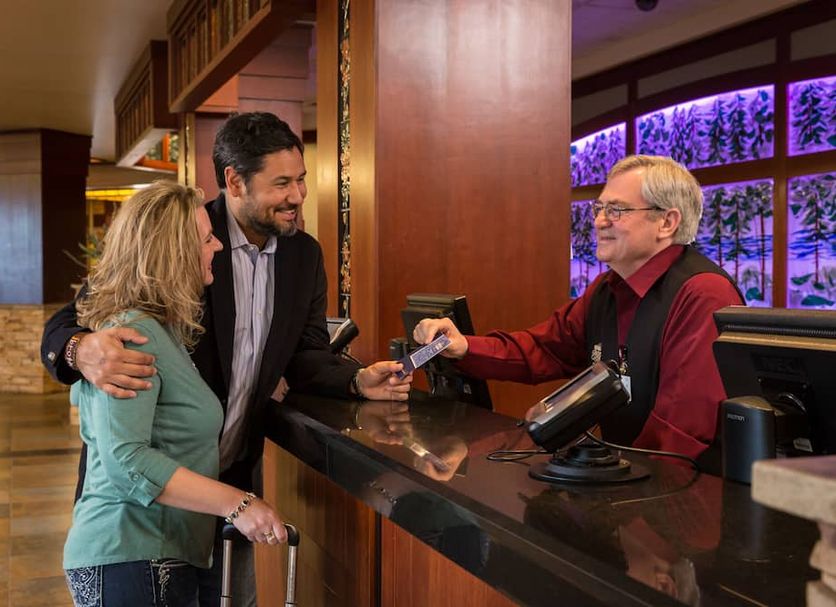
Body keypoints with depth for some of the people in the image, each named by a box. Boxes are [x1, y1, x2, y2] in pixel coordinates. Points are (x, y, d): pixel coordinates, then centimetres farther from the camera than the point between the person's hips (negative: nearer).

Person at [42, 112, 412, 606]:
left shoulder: (304, 254, 0)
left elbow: (306, 355, 6)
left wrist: (357, 381, -15)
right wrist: (82, 349, -41)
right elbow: (64, 328, -17)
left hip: (237, 474, 5)